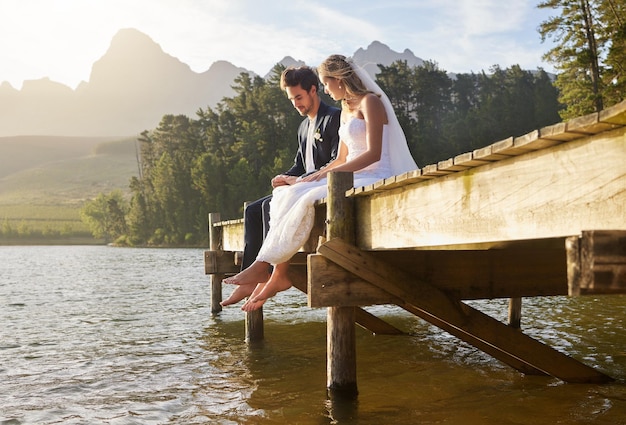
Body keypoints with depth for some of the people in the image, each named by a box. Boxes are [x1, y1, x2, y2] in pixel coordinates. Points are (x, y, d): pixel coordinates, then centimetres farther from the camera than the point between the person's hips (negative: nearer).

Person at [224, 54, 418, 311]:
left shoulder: (370, 102, -5)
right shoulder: (346, 109, 22)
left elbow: (373, 153, -16)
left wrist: (328, 173, -19)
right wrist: (313, 176, 7)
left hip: (374, 179, -9)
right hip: (351, 179, 9)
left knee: (307, 200, -29)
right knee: (285, 196, -12)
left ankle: (262, 266, -22)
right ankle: (278, 274, -23)